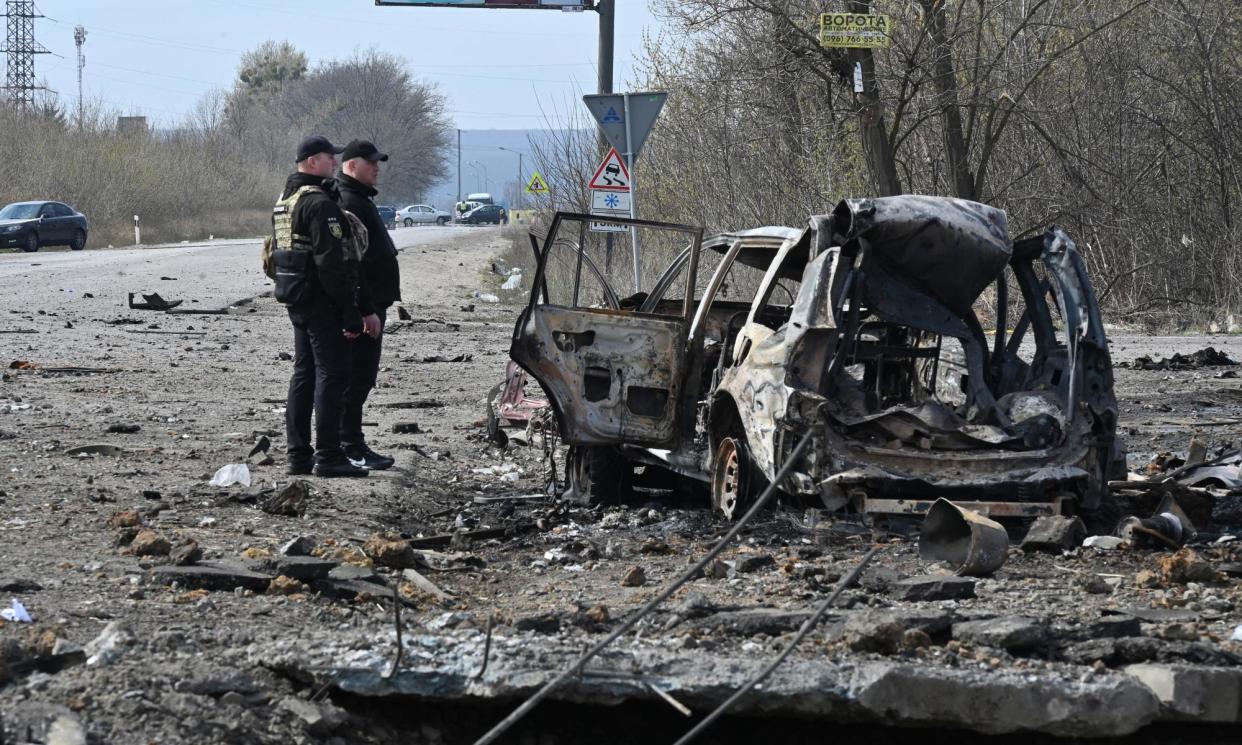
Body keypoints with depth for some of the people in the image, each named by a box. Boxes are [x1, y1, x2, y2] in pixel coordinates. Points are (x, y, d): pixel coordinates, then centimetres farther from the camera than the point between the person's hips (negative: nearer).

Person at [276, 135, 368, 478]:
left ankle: (298, 454, 16)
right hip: (322, 302, -10)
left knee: (304, 373, 13)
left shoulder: (285, 200, 15)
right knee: (332, 374, -7)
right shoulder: (320, 204, -17)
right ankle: (328, 456, -9)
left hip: (297, 302, 10)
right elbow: (332, 262, -22)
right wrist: (350, 311, -20)